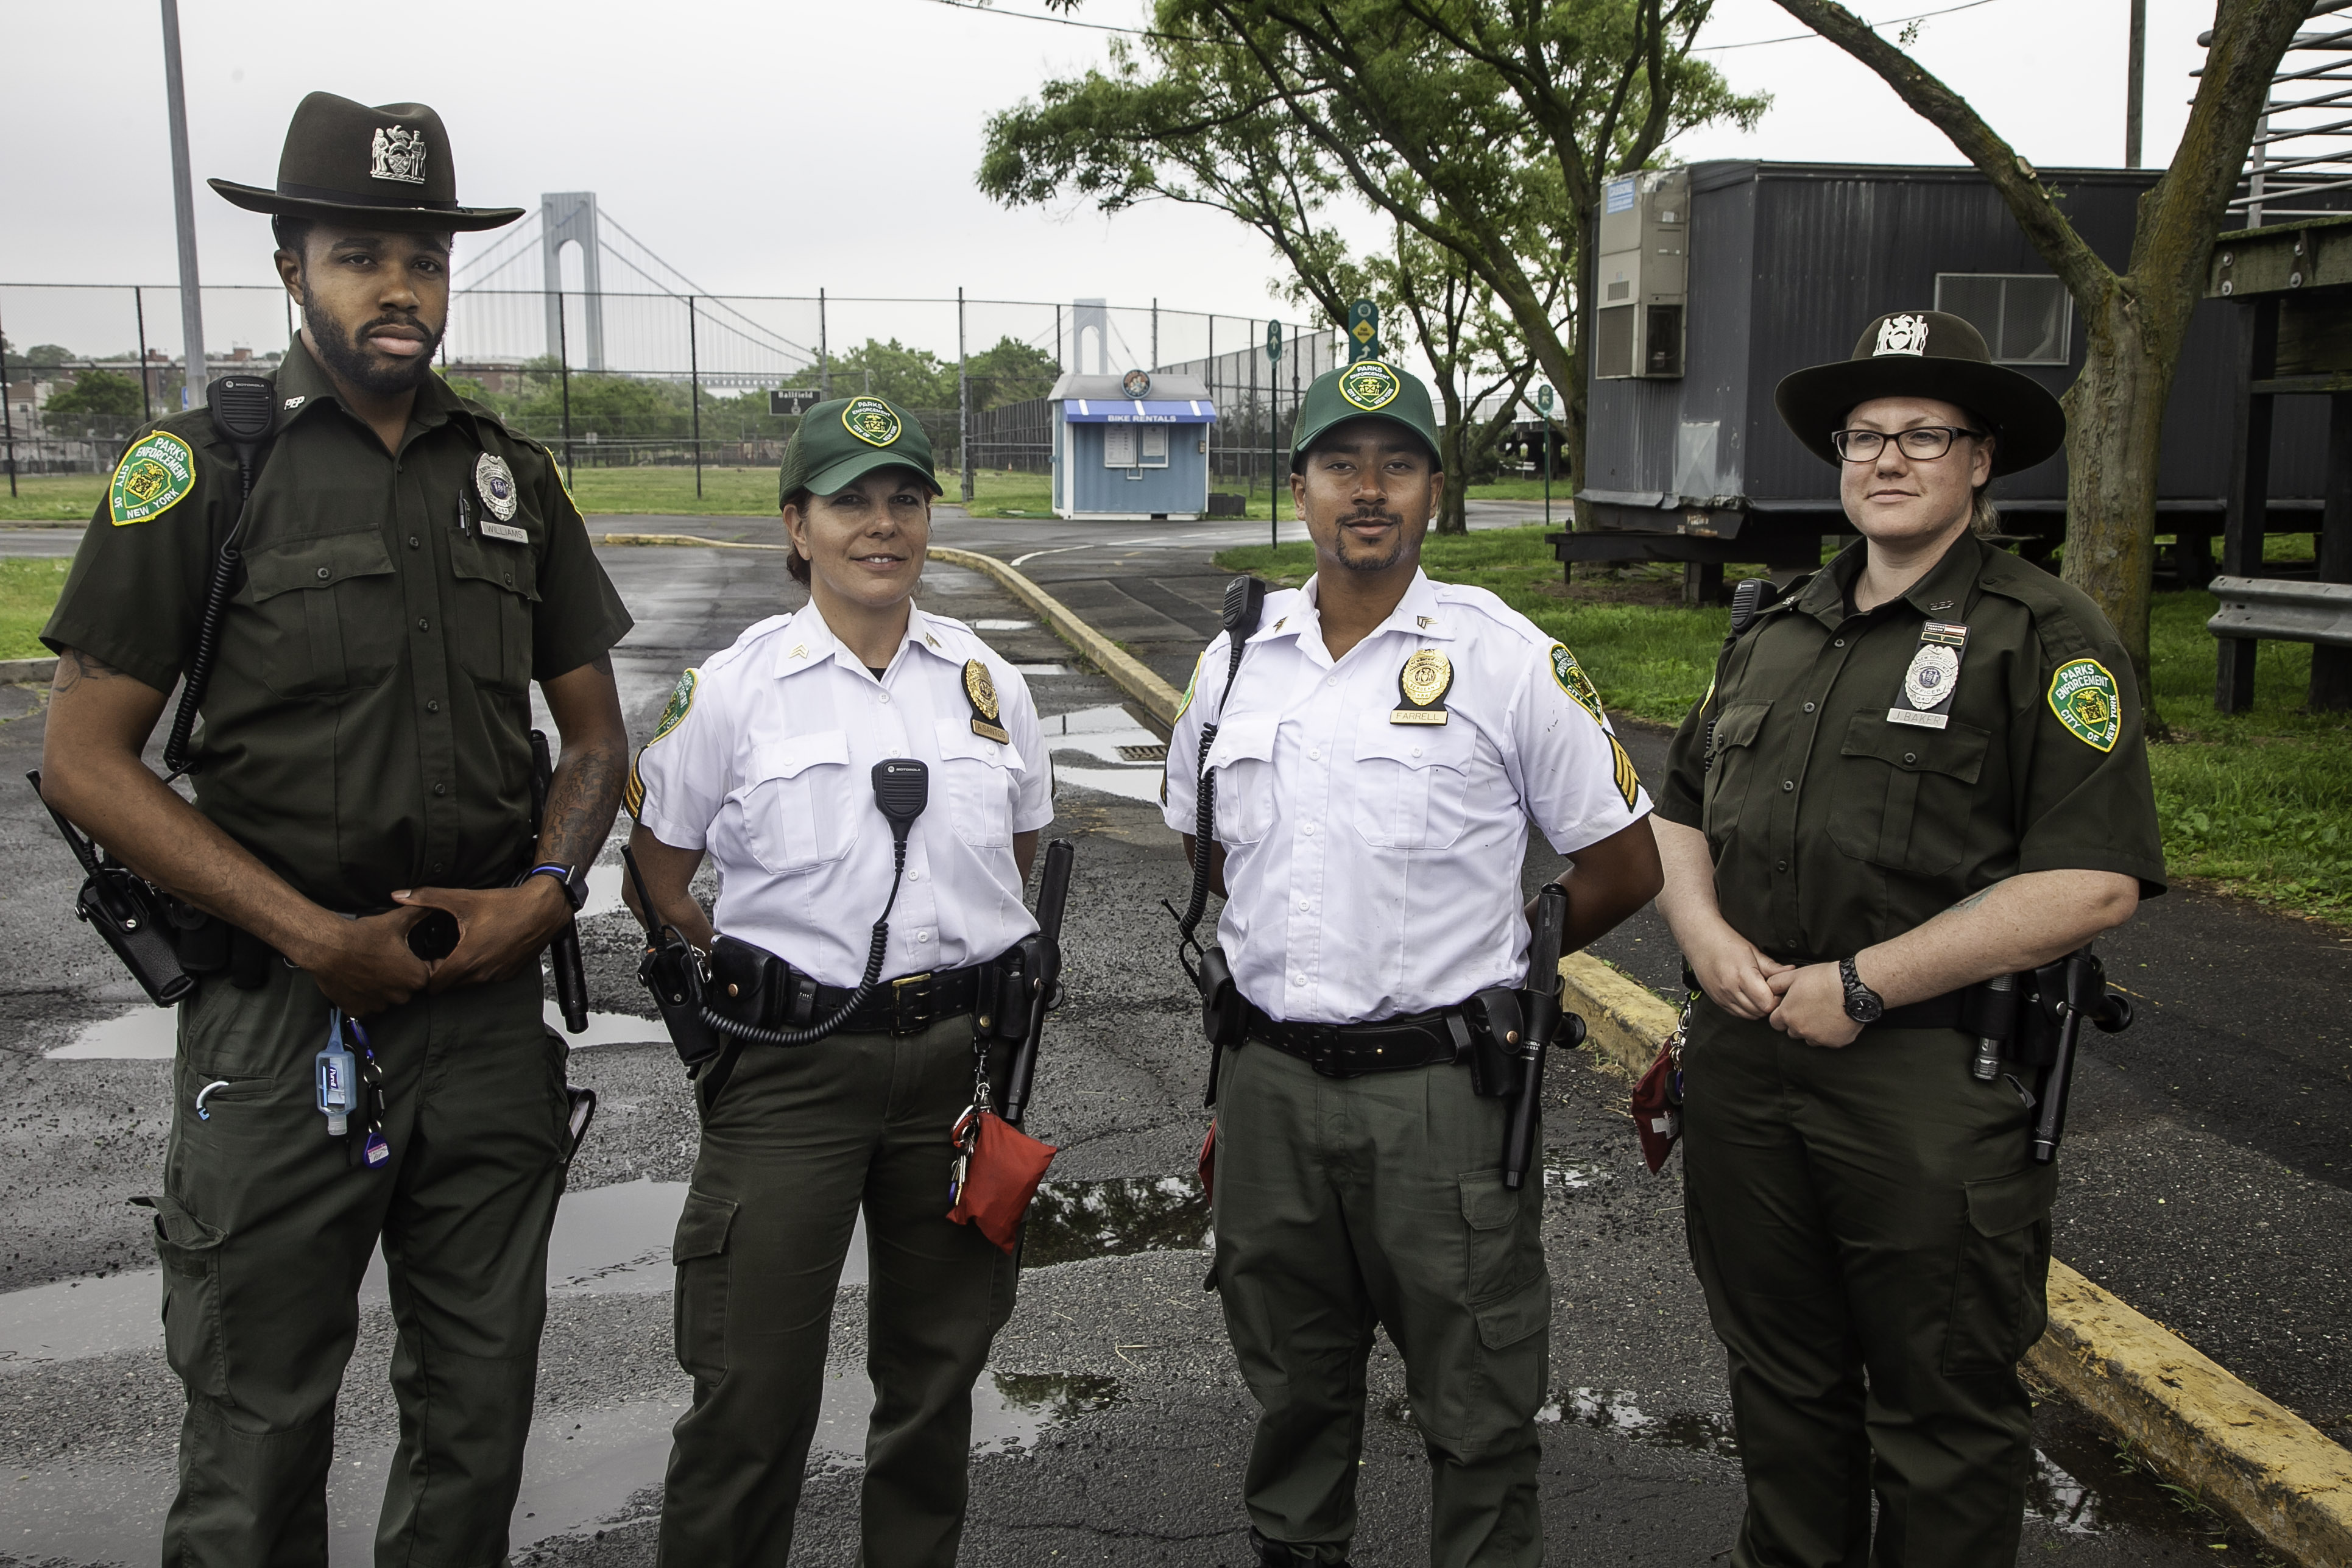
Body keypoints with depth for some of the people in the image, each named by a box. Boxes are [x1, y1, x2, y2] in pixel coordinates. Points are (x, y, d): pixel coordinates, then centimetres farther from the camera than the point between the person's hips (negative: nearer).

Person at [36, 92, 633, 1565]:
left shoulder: (509, 475, 9)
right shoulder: (201, 468, -4)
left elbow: (595, 732, 12)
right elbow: (85, 758, -7)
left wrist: (546, 892, -7)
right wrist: (315, 936, -15)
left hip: (491, 1009, 4)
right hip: (281, 1020, -3)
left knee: (479, 1416, 15)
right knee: (258, 1450, 7)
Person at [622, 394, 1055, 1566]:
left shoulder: (987, 681, 5)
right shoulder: (734, 689, -4)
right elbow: (659, 873, 5)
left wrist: (963, 959, 10)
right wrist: (752, 978, 0)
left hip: (957, 1058, 3)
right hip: (792, 1065, -3)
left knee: (937, 1362, 16)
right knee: (753, 1382, 2)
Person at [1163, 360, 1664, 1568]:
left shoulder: (1509, 659, -8)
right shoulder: (1236, 660, 5)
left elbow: (1623, 868, -2)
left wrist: (1469, 968, 5)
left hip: (1440, 1090, -4)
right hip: (1269, 1080, 4)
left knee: (1477, 1411, 8)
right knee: (1293, 1389, 20)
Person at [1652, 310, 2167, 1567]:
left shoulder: (2045, 638, -6)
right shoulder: (1775, 637, 14)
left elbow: (2092, 880, -16)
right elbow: (1679, 813, 19)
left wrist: (1861, 985, -17)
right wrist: (1704, 933, -3)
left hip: (1934, 1080, -6)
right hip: (1742, 1064, 6)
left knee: (1945, 1416, 8)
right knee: (1781, 1381, 20)